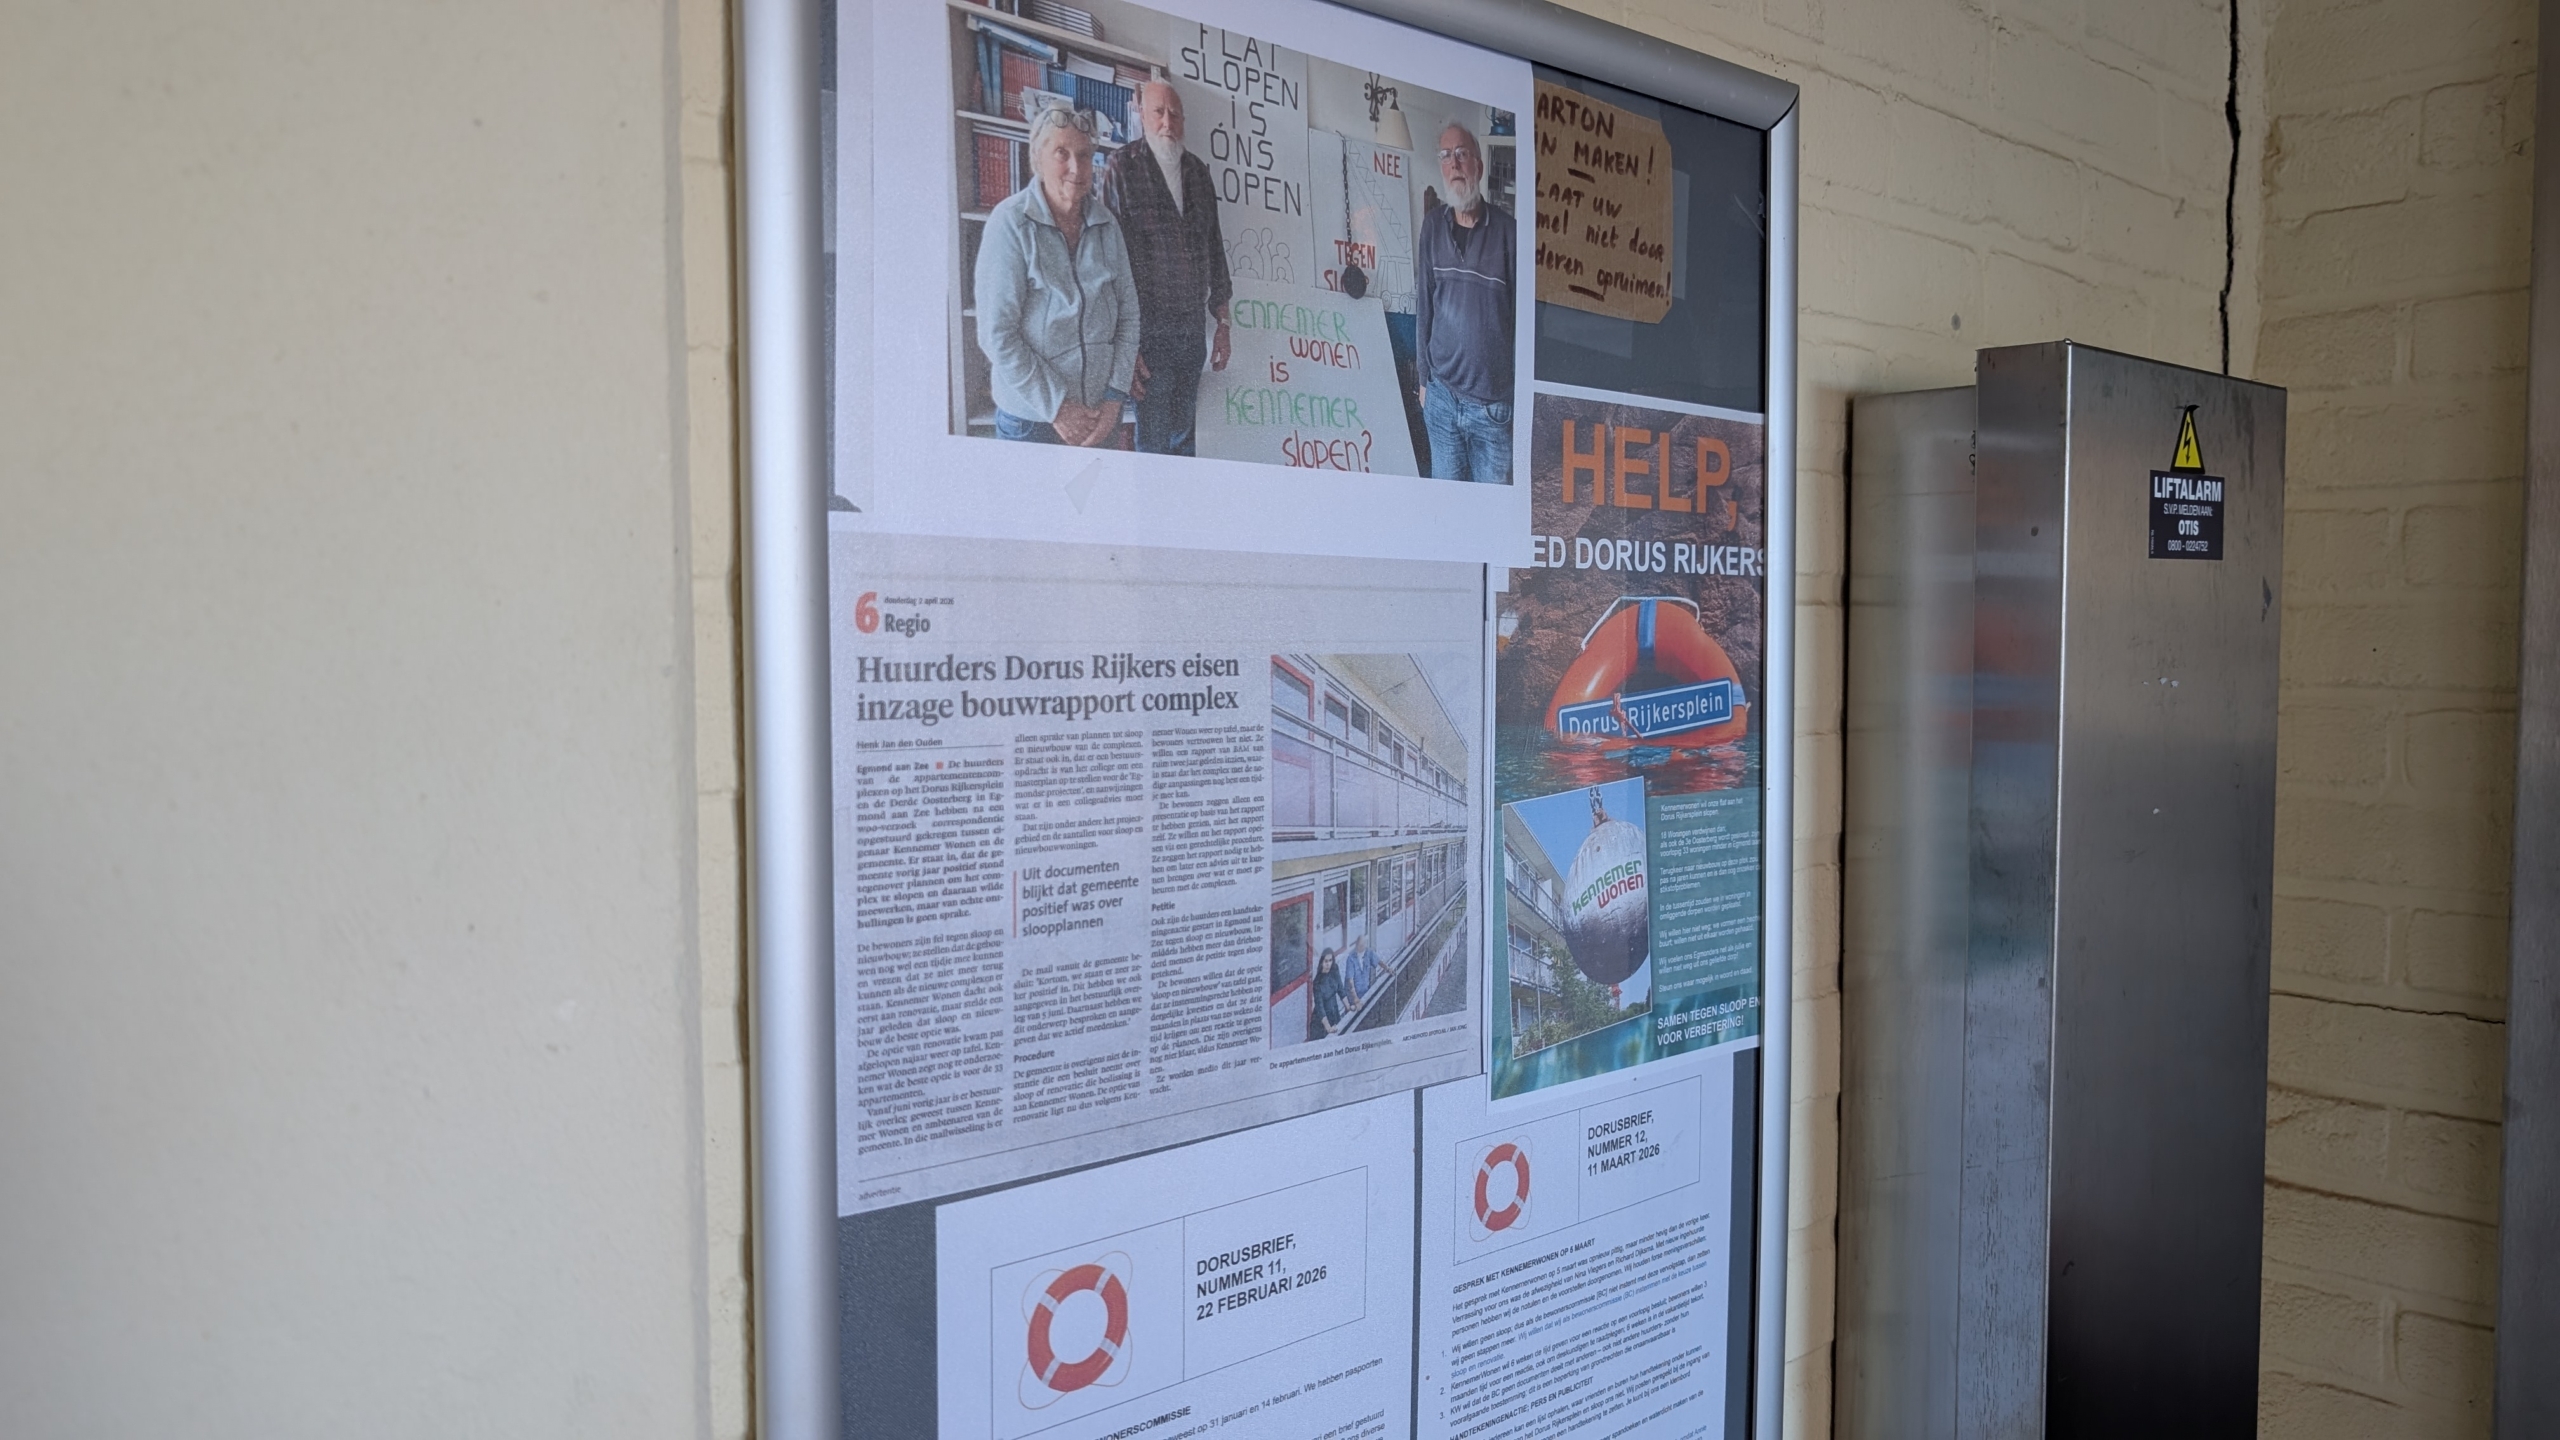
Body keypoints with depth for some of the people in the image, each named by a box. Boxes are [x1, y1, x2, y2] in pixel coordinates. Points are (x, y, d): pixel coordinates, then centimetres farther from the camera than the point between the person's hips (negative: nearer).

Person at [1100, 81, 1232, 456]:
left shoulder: (1198, 173, 12)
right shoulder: (1123, 174, -6)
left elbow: (1215, 252, 17)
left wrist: (1223, 325, 15)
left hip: (1193, 336, 5)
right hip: (1149, 335, -5)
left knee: (1183, 438, 13)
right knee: (1156, 445, -3)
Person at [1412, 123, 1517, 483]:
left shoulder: (1506, 229, -5)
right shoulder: (1433, 226, 4)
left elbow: (1523, 309, -3)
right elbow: (1423, 304, 10)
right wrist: (1424, 377, 11)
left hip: (1493, 400, -3)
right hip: (1441, 395, 3)